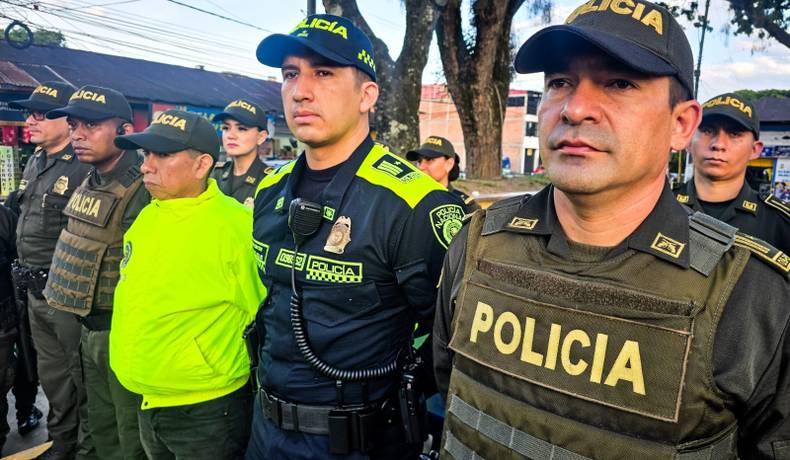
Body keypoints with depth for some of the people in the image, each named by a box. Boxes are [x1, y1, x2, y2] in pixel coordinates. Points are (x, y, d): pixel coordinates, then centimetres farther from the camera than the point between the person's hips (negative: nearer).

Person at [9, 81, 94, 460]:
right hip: (36, 292, 9)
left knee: (82, 379, 6)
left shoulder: (85, 169, -19)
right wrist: (25, 274, 20)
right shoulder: (34, 164, 11)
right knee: (52, 376, 21)